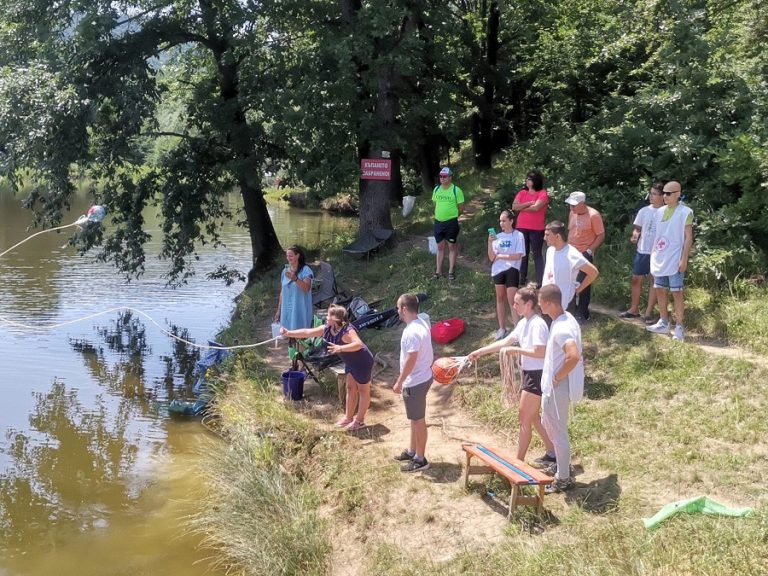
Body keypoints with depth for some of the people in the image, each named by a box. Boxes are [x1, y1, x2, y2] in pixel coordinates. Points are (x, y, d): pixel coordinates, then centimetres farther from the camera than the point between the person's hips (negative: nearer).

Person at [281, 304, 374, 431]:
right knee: (350, 388, 18)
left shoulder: (347, 331, -32)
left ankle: (359, 421, 17)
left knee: (363, 390, 7)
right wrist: (288, 333, -8)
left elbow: (359, 344, -48)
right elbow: (307, 332, -4)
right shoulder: (327, 329, -7)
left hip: (362, 362, -9)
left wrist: (341, 348, -57)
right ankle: (348, 418, 31)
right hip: (351, 362, 9)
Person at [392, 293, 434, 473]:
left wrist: (399, 382, -17)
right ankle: (412, 451, 36)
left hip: (415, 382, -10)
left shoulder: (412, 331, -27)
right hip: (421, 377, 10)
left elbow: (411, 360, -26)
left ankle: (420, 460, 14)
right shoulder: (422, 322, 4)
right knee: (415, 418, 21)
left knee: (418, 420, 2)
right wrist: (404, 377, 22)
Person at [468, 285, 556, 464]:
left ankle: (519, 461, 8)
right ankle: (552, 453, 30)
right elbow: (505, 341, 12)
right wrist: (480, 351, 9)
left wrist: (516, 349, -19)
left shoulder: (537, 324, -21)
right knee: (533, 418, 19)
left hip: (537, 376, -10)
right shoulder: (524, 322, 8)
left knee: (524, 419, -1)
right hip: (529, 374, 10)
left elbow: (540, 352, -27)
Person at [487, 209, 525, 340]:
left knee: (512, 300, -7)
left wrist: (500, 255, -8)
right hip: (498, 270, 5)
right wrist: (490, 243, -11)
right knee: (500, 298, 12)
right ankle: (502, 328, 21)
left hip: (511, 270, -5)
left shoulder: (518, 236, -4)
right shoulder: (497, 237, 6)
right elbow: (491, 258, 2)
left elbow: (518, 256, -12)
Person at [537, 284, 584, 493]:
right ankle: (561, 464, 42)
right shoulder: (566, 319, 4)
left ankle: (563, 479, 18)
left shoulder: (561, 329, -27)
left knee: (558, 432, 4)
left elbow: (573, 356, -40)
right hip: (553, 387, 10)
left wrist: (557, 377, -25)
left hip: (557, 388, -10)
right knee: (550, 425, 26)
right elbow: (572, 353, 17)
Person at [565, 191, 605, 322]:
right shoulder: (572, 213, 6)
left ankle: (583, 314, 7)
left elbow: (601, 235, -13)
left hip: (585, 254, -7)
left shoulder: (593, 215, -15)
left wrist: (590, 250, -19)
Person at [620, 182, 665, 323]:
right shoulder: (644, 211, 4)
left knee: (654, 281, 3)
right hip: (642, 251, 4)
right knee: (636, 279, 8)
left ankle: (648, 312, 9)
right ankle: (634, 309, 21)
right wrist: (635, 236, -11)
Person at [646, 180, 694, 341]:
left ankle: (679, 327, 1)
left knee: (676, 292, -5)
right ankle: (663, 323, 23)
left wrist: (684, 259, -16)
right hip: (659, 258, 7)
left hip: (675, 260, -7)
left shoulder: (685, 212, -8)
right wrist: (653, 254, 13)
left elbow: (688, 237, -10)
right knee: (659, 290, 11)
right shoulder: (660, 211, 11)